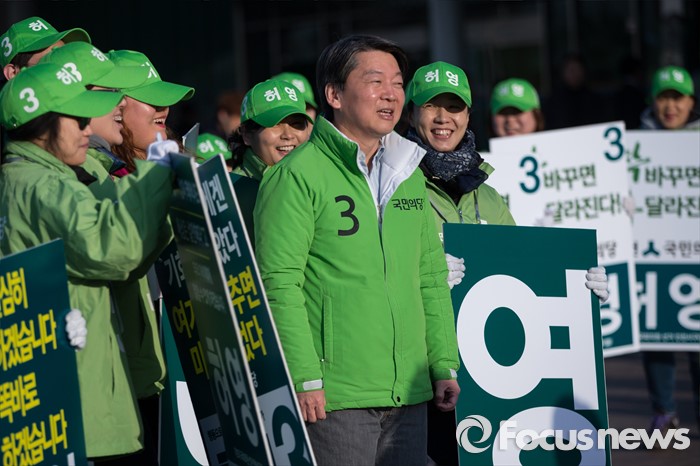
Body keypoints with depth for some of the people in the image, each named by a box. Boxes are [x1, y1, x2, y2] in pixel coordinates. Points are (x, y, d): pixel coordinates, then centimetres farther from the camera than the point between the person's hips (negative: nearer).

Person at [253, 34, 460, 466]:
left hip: (409, 393, 7)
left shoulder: (409, 175, 15)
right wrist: (304, 378, -17)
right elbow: (280, 285, -12)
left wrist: (445, 366, 12)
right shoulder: (298, 175, -7)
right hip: (334, 397, -7)